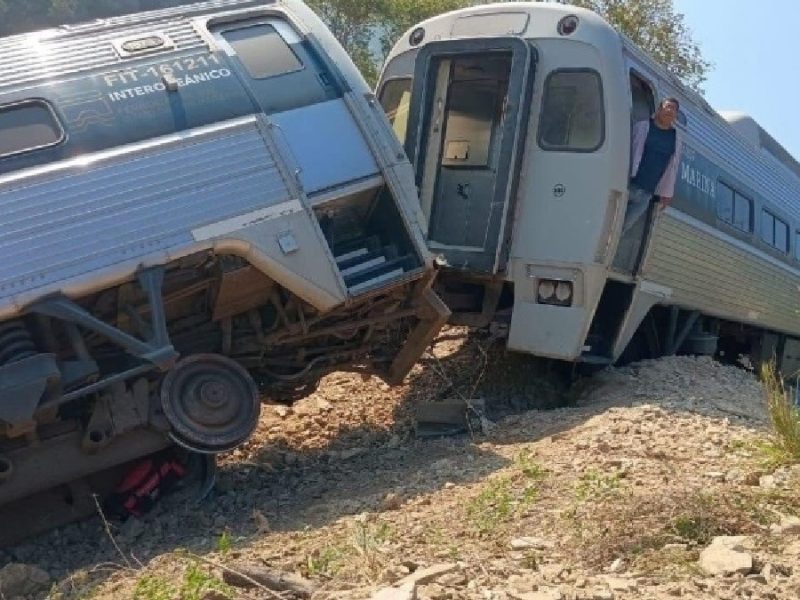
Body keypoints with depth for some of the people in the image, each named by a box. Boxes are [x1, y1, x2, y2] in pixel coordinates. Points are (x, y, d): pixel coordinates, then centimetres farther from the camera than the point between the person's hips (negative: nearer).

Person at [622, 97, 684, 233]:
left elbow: (672, 167, 14)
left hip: (646, 194, 3)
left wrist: (666, 193, 10)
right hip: (627, 185, -3)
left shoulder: (677, 138, 13)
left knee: (623, 228, 0)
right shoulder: (642, 127, 3)